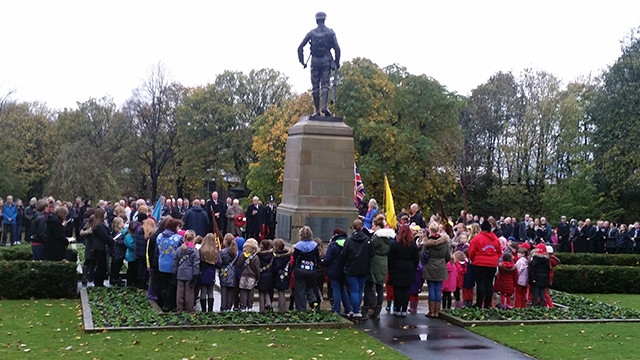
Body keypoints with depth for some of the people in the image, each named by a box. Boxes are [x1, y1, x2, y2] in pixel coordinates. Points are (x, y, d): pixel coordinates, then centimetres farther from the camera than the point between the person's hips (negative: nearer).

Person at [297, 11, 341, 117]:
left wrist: (302, 62, 8)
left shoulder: (311, 33, 6)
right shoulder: (330, 32, 4)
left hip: (315, 61, 1)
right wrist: (337, 62, 5)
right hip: (326, 61, -1)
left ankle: (317, 110, 1)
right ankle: (324, 106, -23)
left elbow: (300, 47, 2)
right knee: (325, 84, -2)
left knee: (315, 86, 4)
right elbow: (337, 48, -4)